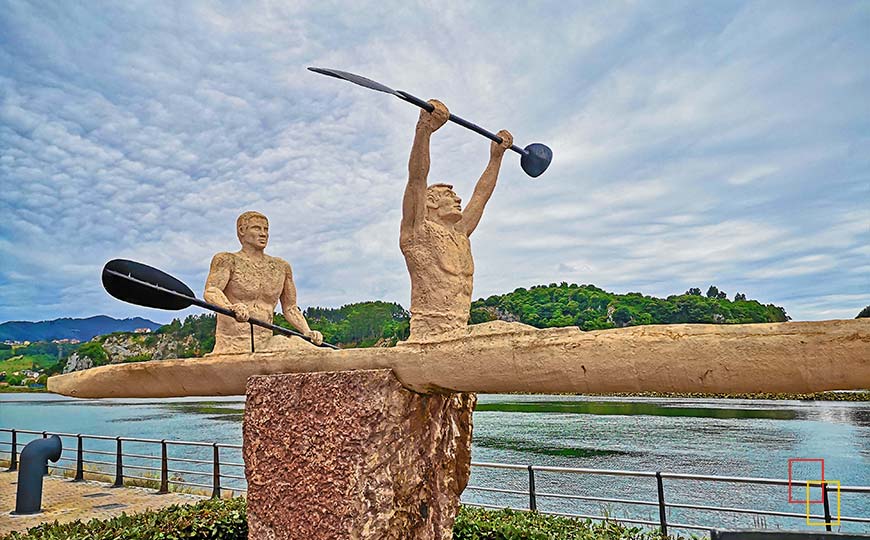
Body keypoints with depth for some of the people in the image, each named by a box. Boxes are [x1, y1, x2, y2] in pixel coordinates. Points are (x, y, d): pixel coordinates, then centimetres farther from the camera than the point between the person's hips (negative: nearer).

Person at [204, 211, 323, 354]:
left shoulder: (282, 267, 15)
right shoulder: (226, 260, 2)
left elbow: (290, 308, 19)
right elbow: (210, 292, -15)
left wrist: (308, 332, 3)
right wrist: (231, 307, -37)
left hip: (265, 345, 4)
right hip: (231, 346, -4)